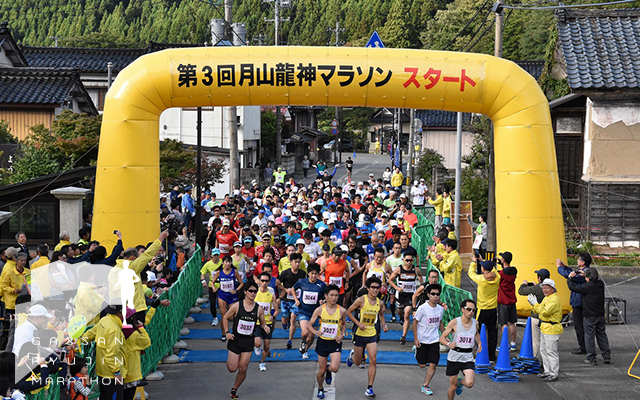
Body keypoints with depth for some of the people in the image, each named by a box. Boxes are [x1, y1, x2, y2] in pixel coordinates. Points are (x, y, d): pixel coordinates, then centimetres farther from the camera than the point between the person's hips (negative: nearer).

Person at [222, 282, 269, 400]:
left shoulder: (259, 309, -4)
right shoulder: (237, 306, -10)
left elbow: (262, 323, 9)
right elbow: (225, 318, 3)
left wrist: (265, 327, -14)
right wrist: (227, 332, -8)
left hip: (248, 342, 1)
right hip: (235, 340, -1)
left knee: (243, 369, 1)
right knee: (232, 369, 0)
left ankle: (234, 389, 24)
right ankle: (229, 359, 36)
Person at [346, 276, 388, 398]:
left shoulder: (380, 303, 0)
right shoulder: (361, 300, -13)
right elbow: (349, 312, -5)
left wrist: (383, 325, 3)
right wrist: (358, 323, -16)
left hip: (372, 335, 2)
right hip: (360, 334, -2)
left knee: (373, 361, -10)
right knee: (358, 362, 11)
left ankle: (370, 388, -3)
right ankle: (352, 355, 49)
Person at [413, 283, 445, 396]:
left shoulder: (440, 309, 0)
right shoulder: (422, 308, -14)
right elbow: (415, 322, -7)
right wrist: (415, 338, -10)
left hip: (434, 340, 3)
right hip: (422, 340, -3)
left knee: (433, 365, -5)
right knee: (422, 365, 7)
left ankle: (425, 386, 9)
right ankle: (417, 352, 39)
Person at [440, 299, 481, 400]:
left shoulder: (475, 323, 2)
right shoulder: (454, 322, -9)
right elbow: (442, 338, -6)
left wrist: (479, 343, 6)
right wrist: (448, 344, -27)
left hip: (468, 358, 2)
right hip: (454, 358, -2)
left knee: (469, 384, -17)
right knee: (453, 387, 4)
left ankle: (460, 382, 18)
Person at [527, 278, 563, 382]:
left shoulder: (554, 300, -18)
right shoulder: (547, 298, 15)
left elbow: (545, 312, -26)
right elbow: (540, 310, 18)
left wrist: (535, 303, -19)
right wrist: (533, 304, 1)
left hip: (551, 330, -11)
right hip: (544, 328, 11)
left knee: (551, 352, -6)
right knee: (543, 350, 17)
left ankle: (554, 374, -1)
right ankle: (547, 371, 27)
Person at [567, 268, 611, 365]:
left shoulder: (587, 286, -20)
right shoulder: (600, 284, 0)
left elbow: (573, 287, -14)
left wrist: (570, 277, 2)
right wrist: (585, 275, 24)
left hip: (590, 316, -6)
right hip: (600, 315, 6)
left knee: (589, 336, 2)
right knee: (602, 335, 15)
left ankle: (591, 359, 4)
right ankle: (607, 356, 17)